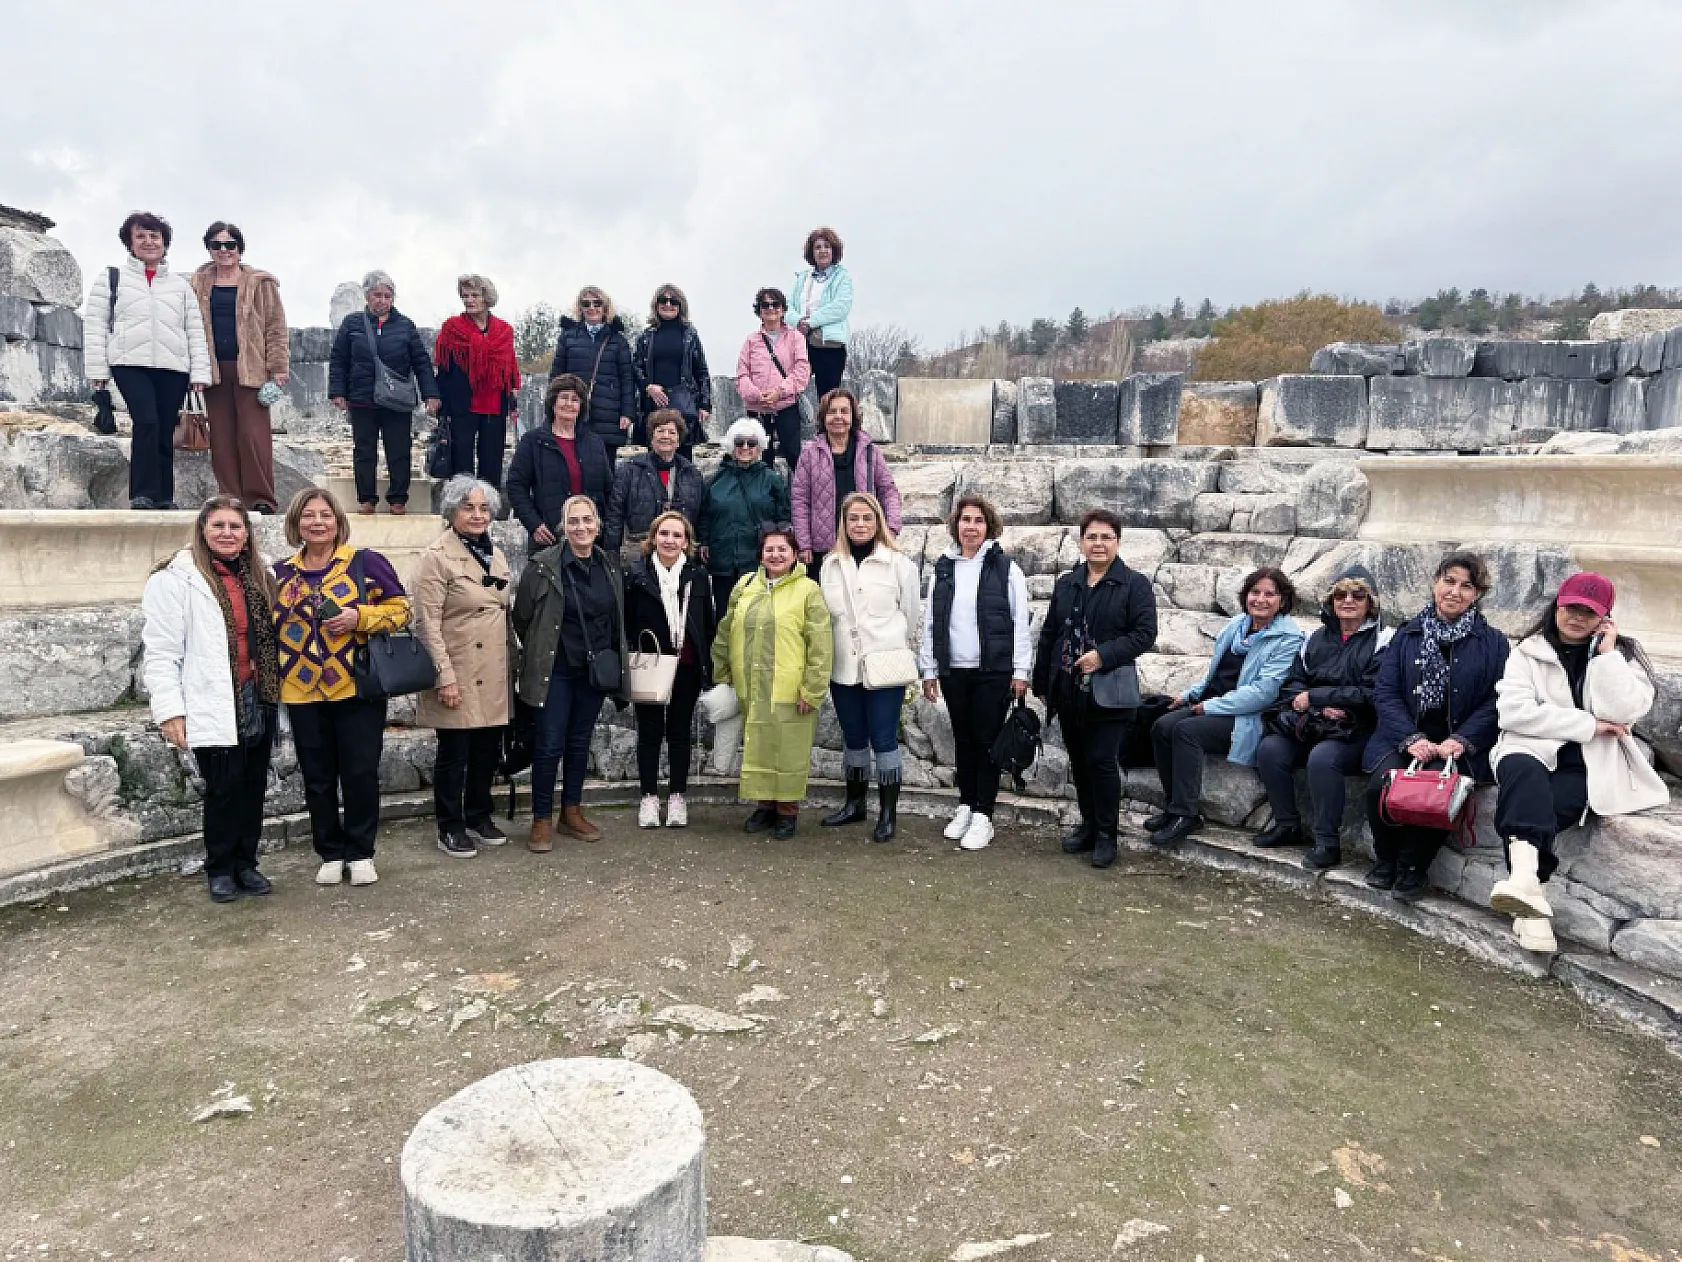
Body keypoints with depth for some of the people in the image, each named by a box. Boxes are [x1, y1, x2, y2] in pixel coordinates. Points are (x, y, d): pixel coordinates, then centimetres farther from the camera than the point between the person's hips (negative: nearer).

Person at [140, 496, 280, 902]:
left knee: (254, 787, 11)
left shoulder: (256, 576, 13)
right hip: (214, 706, -6)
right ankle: (220, 869, 16)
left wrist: (274, 688, 9)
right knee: (224, 789, -2)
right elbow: (161, 652, -10)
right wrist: (169, 710, -15)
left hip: (257, 701, 6)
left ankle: (246, 863, 24)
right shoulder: (176, 579, -7)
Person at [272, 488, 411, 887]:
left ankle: (360, 854, 16)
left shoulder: (366, 562, -3)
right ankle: (331, 854, 23)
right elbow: (271, 627, 18)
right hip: (303, 691, 4)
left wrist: (360, 616, -18)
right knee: (317, 778, 10)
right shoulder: (281, 572, 9)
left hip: (357, 687, -4)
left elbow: (400, 608, -2)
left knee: (360, 773, 1)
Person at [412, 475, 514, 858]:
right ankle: (450, 828, 18)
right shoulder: (436, 556, -10)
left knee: (488, 751, 13)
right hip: (459, 676, -6)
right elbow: (427, 622, -14)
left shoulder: (495, 553, 11)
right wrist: (444, 676, -19)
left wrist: (511, 667, 15)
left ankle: (478, 817, 29)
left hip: (494, 676, 6)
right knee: (454, 754, 4)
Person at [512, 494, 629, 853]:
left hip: (595, 671, 4)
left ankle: (572, 813, 25)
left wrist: (613, 664, 12)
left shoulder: (610, 566, 4)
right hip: (555, 669, -4)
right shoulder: (543, 565, -11)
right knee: (550, 744, 0)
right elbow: (522, 617, -4)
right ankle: (542, 820, 13)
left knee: (580, 742, 13)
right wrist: (538, 654, 4)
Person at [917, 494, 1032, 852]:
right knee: (963, 739, 12)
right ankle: (965, 806, 24)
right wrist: (928, 669, 7)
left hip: (994, 672, -3)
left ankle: (983, 816, 9)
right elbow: (930, 622, 10)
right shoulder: (942, 569, 8)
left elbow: (1020, 622, -4)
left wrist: (1020, 671, -7)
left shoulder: (1005, 568, -2)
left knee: (987, 741, 1)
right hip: (952, 671, 4)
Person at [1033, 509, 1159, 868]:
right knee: (1079, 761, 12)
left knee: (1101, 761, -6)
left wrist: (1104, 655, -20)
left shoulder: (1135, 584, -2)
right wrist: (1042, 683, 14)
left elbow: (1145, 633, -9)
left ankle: (1106, 835, 8)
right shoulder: (1066, 583, 12)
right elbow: (1049, 634, 15)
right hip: (1068, 690, 5)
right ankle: (1088, 824, 28)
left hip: (1109, 692, -5)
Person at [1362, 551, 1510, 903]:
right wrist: (1412, 738, -12)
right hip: (1405, 735, 1)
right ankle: (1386, 859, 1)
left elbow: (1496, 700, -1)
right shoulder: (1407, 634, 11)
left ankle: (1412, 868, -6)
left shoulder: (1492, 643, 9)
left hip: (1458, 742, -1)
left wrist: (1461, 740, -15)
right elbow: (1385, 692, 2)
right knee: (1381, 783, -29)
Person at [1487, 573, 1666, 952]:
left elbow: (1627, 712, -7)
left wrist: (1607, 653, -6)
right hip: (1534, 749, 0)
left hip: (1593, 763, 1)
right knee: (1525, 776, -38)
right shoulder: (1528, 652, 10)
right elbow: (1514, 711, -6)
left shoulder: (1624, 654, 13)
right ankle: (1530, 888, -54)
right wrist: (1588, 725, -9)